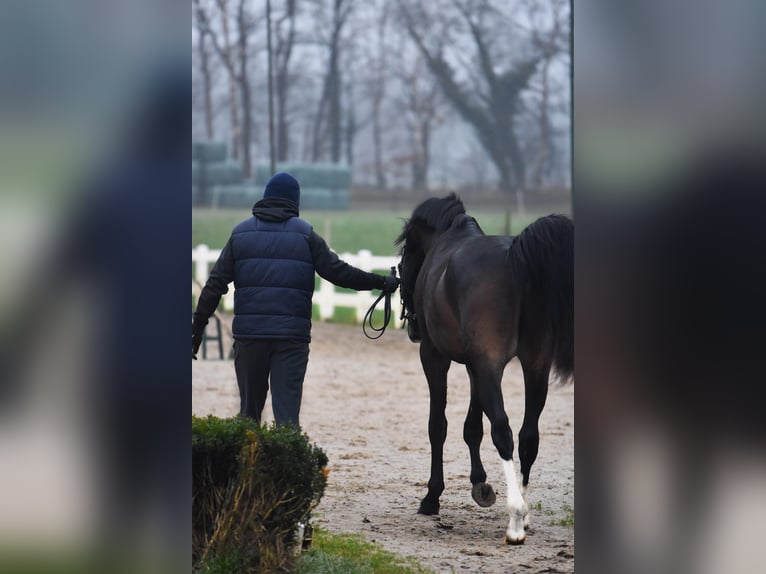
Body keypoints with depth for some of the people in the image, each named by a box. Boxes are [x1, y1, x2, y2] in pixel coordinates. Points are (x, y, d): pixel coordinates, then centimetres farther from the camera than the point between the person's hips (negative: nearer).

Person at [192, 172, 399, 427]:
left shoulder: (240, 233, 8)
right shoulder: (305, 233, 2)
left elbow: (215, 284, 5)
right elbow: (337, 271, -2)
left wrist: (198, 327, 7)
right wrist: (381, 282, 7)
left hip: (248, 332, 2)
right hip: (292, 333, -2)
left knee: (249, 408, 13)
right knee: (287, 408, -4)